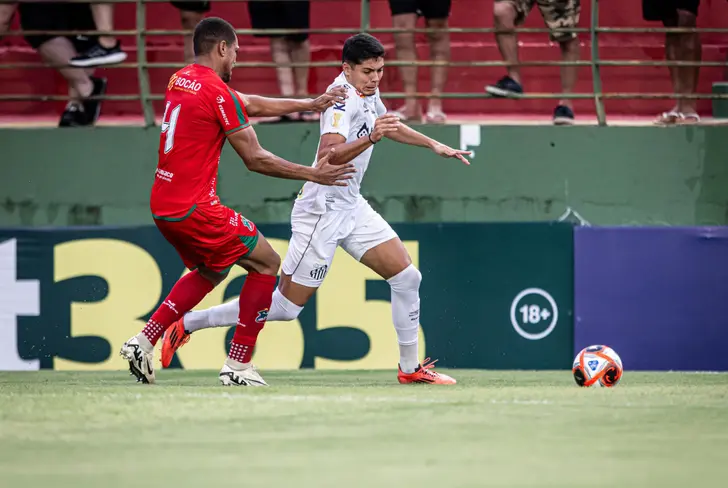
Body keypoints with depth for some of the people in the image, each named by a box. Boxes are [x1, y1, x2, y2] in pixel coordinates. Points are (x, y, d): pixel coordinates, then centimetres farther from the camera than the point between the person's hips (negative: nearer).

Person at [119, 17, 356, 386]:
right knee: (267, 264, 4)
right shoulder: (217, 92, -14)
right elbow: (255, 159, -11)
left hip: (162, 205, 9)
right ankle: (238, 366, 3)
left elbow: (250, 105, 21)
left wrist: (308, 104, 20)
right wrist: (312, 174, -3)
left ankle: (144, 342, 18)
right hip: (195, 207, -9)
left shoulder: (180, 80, 12)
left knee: (211, 271, 29)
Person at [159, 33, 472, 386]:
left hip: (351, 207, 9)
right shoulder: (343, 98, -22)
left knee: (406, 277, 2)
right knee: (285, 307, -5)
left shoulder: (367, 92, 7)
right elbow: (327, 155, -37)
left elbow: (390, 126, 31)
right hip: (321, 212, -9)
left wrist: (434, 145, 30)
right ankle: (187, 324, 4)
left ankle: (410, 368, 12)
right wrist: (370, 138, -49)